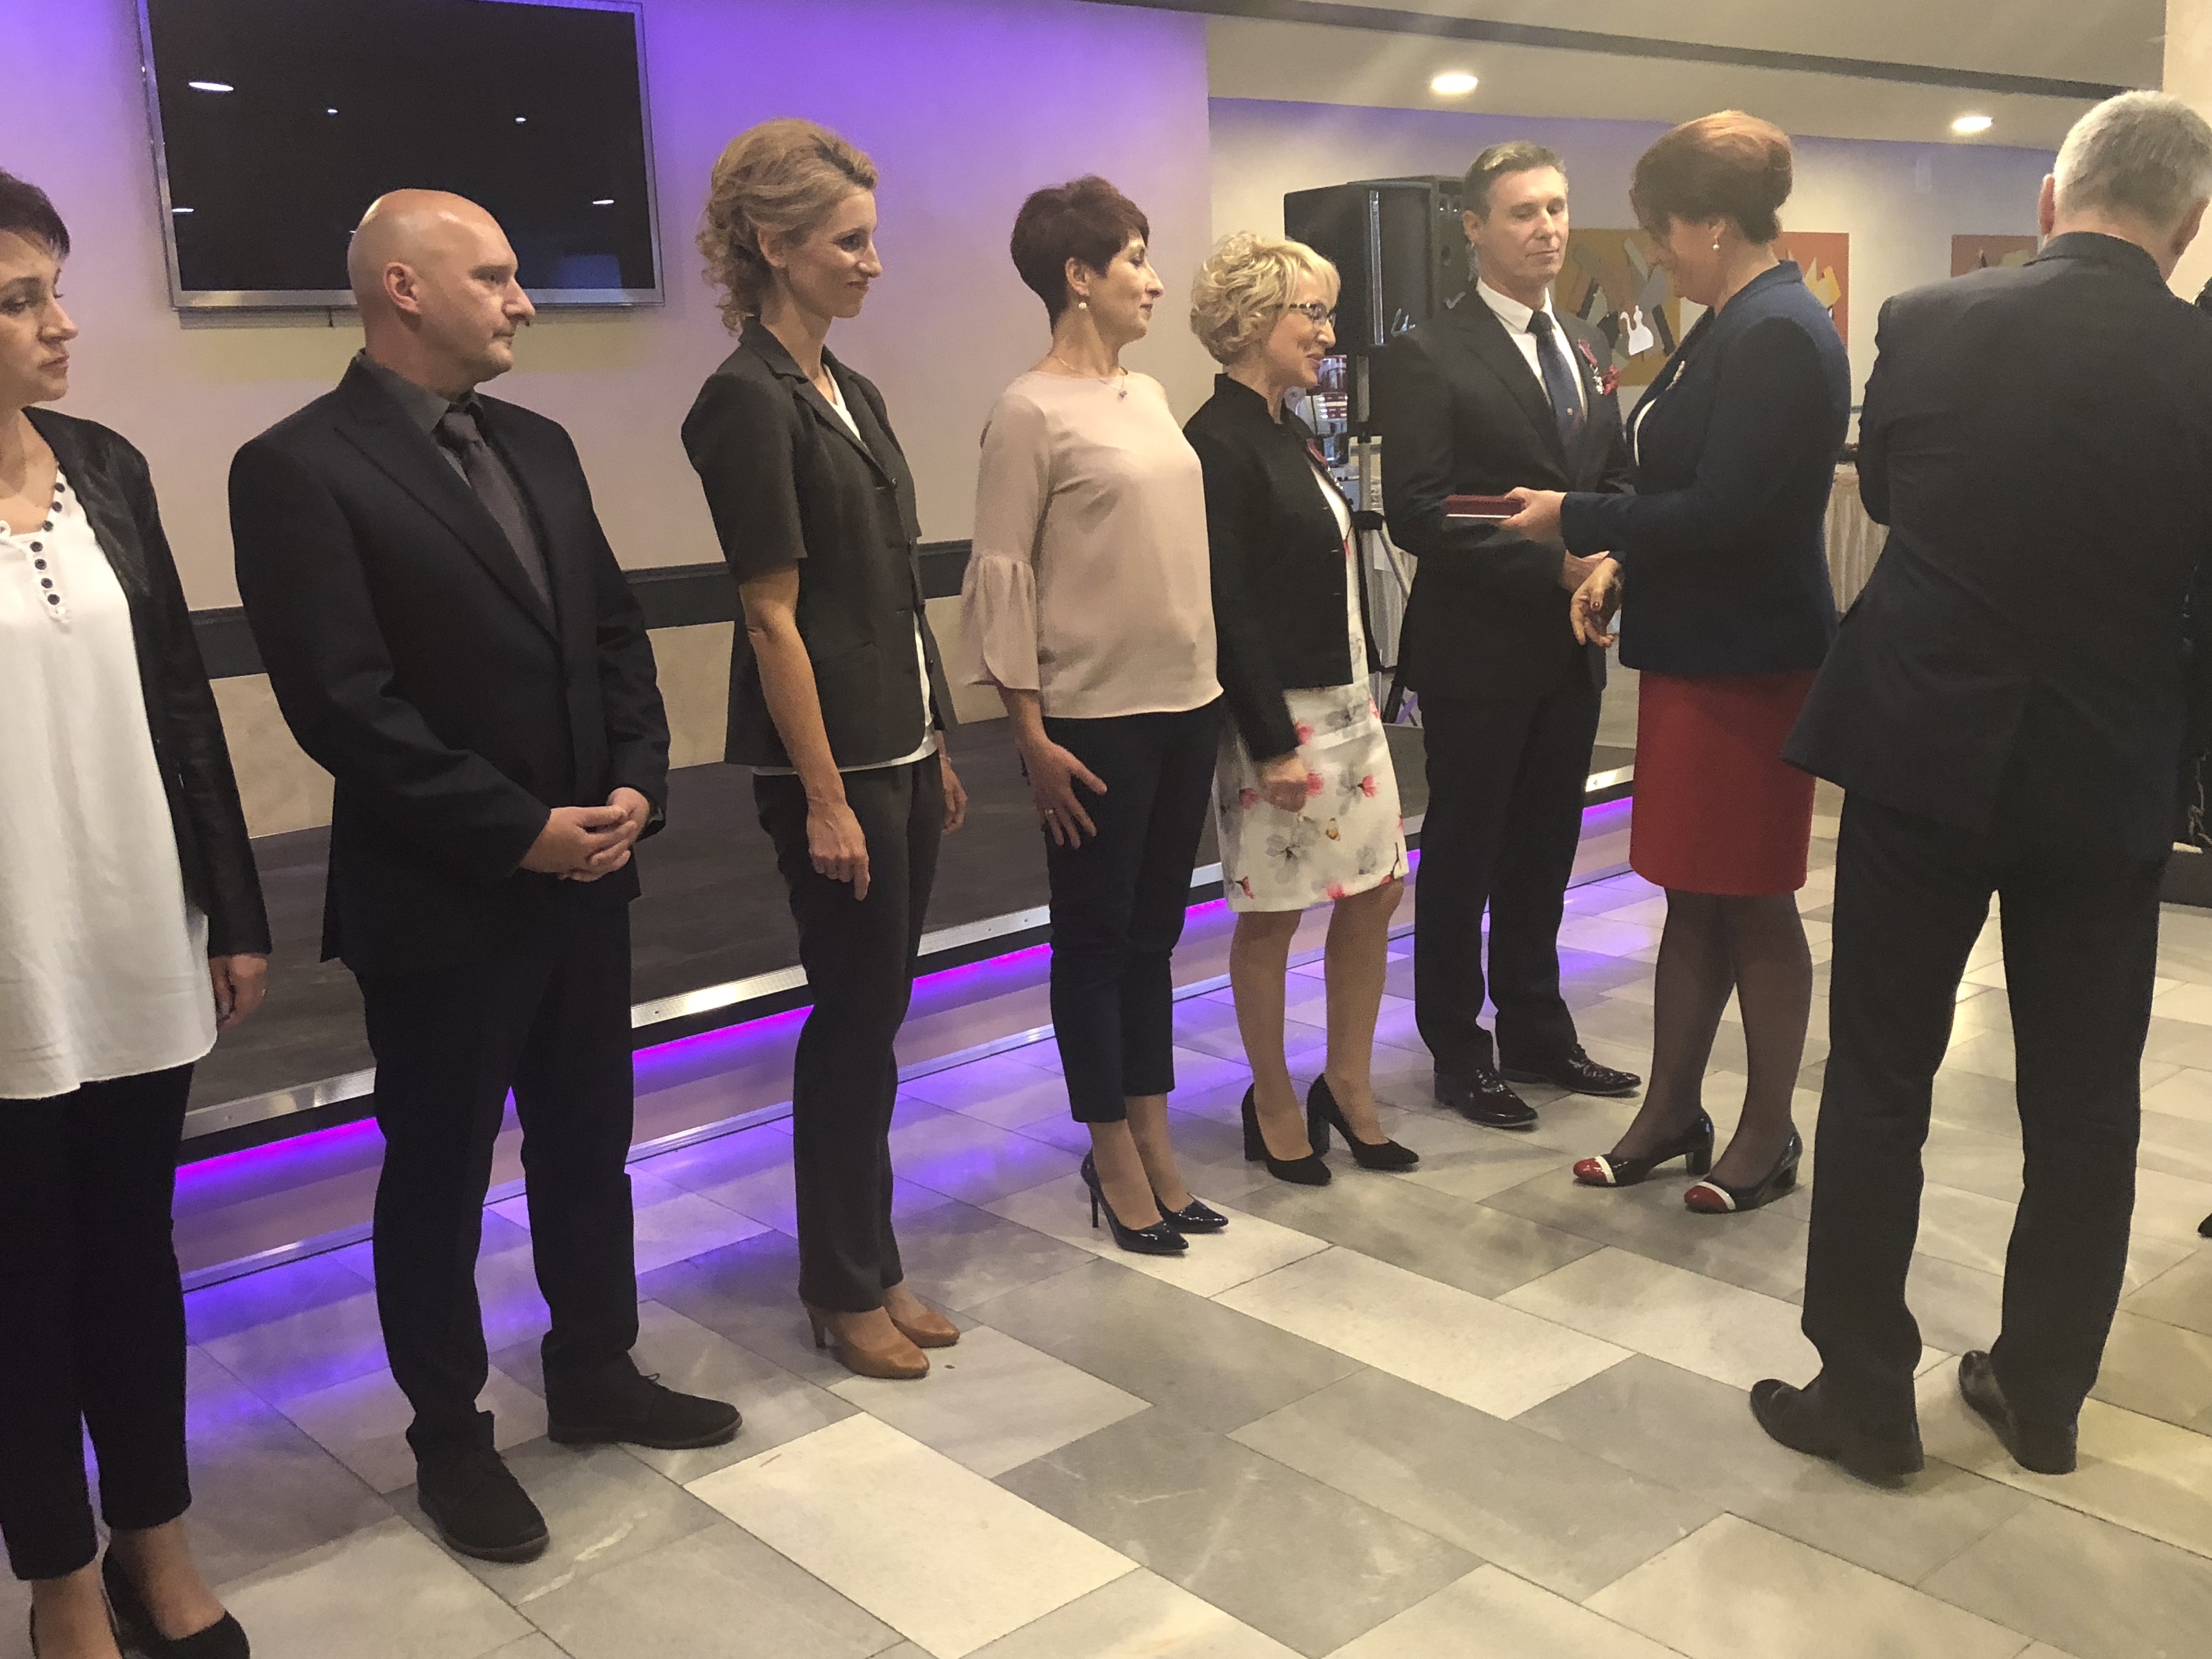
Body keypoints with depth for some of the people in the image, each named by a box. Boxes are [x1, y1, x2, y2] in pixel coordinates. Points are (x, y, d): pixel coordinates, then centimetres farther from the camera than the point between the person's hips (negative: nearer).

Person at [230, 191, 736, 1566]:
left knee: (589, 1147, 18)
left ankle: (596, 1374, 38)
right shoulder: (299, 469, -13)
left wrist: (636, 785, -5)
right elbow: (343, 705, -19)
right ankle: (451, 1436, 28)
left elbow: (616, 629, 11)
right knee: (438, 1179, 10)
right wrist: (518, 831, -18)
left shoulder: (538, 448, 10)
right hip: (439, 900, -6)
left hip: (587, 873, 7)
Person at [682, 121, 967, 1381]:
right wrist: (826, 799, -16)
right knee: (856, 1017, 2)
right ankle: (844, 1288, 19)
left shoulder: (851, 393, 13)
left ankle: (871, 1266, 26)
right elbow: (773, 616, -16)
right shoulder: (749, 402, -13)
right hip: (828, 757, -8)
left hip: (902, 745, 8)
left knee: (877, 1013, 13)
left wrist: (935, 751, 16)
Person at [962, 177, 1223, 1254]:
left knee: (1153, 931, 14)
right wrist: (1032, 737, -14)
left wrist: (1212, 685, 9)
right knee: (1095, 936, 6)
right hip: (1094, 715, -7)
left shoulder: (1146, 395, 10)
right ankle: (1113, 1154, 19)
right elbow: (1000, 578, -11)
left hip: (1185, 703, 7)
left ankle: (1152, 1137, 26)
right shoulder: (1032, 411, -10)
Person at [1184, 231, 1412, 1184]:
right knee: (1272, 916, 5)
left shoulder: (1288, 434, 12)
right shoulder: (1219, 444, -15)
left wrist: (1356, 699, 15)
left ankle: (1348, 1085, 27)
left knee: (1376, 891, 12)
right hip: (1276, 712, -9)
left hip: (1343, 701, 9)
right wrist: (1272, 746, -19)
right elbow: (1229, 610, -18)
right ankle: (1273, 1105, 22)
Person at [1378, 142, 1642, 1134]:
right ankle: (1459, 1054, 20)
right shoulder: (1430, 357, -11)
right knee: (1463, 857, 6)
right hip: (1478, 649, -6)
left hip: (1570, 644, 7)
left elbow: (1616, 478, 16)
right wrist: (1552, 563, -20)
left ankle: (1536, 1034, 30)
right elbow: (1417, 513, -17)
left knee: (1544, 852, 16)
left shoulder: (1586, 346, 12)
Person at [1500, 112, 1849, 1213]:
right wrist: (1620, 562, 5)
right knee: (1691, 896, 15)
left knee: (1752, 903, 4)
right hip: (1693, 652, 9)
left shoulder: (1779, 336, -18)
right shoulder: (1730, 327, 12)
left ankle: (1768, 1136, 19)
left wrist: (1576, 520, -14)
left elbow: (1725, 510, -23)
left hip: (1751, 660, -9)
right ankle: (1671, 1113, 26)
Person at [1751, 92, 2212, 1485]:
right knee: (2085, 1106, 15)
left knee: (1879, 1083, 10)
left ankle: (1865, 1396, 15)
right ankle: (2044, 1393, 27)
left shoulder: (1928, 324, -8)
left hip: (1922, 753, 0)